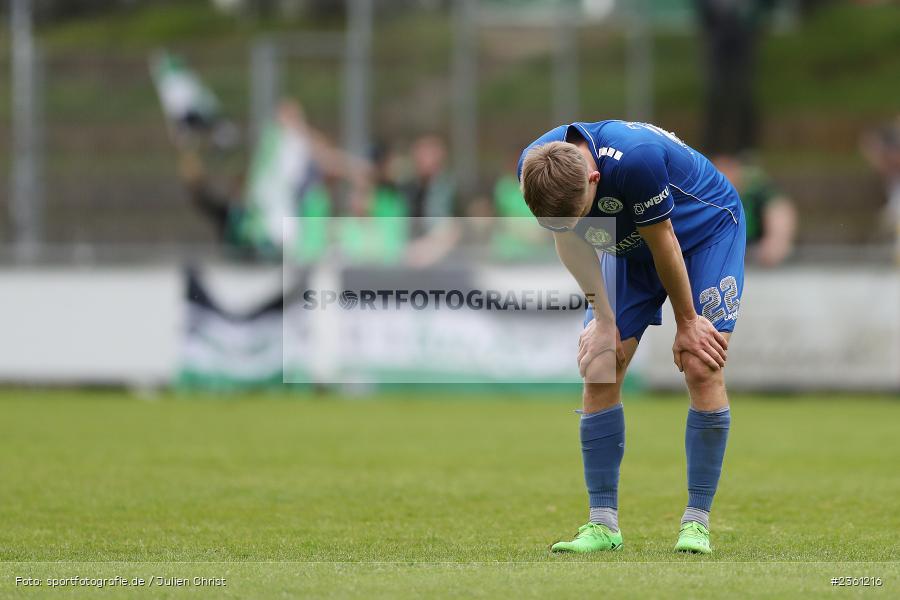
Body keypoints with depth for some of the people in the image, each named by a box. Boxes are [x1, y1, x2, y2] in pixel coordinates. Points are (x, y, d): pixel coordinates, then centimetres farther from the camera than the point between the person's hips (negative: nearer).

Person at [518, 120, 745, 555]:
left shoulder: (635, 159, -42)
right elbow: (570, 240, -6)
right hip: (629, 244, 5)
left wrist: (686, 322, -15)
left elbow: (663, 244, -27)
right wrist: (602, 318, -7)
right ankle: (603, 523, -2)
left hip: (707, 230, -5)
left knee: (703, 369, -17)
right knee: (600, 371, -7)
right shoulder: (536, 169, -25)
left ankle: (697, 522, -10)